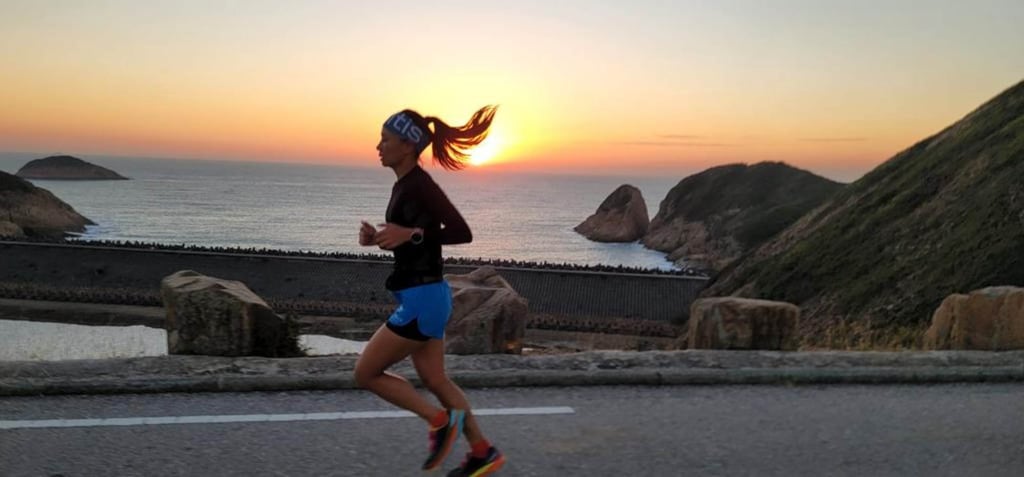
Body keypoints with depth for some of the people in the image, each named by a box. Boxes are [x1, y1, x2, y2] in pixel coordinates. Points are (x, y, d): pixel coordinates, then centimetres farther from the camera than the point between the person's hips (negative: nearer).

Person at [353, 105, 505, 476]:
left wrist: (411, 233, -28)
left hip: (422, 299, -10)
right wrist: (377, 237, 3)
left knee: (365, 374, 0)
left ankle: (440, 421, 8)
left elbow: (462, 232, -21)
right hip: (422, 296, 10)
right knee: (433, 380, 17)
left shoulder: (420, 185, -18)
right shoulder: (404, 185, 10)